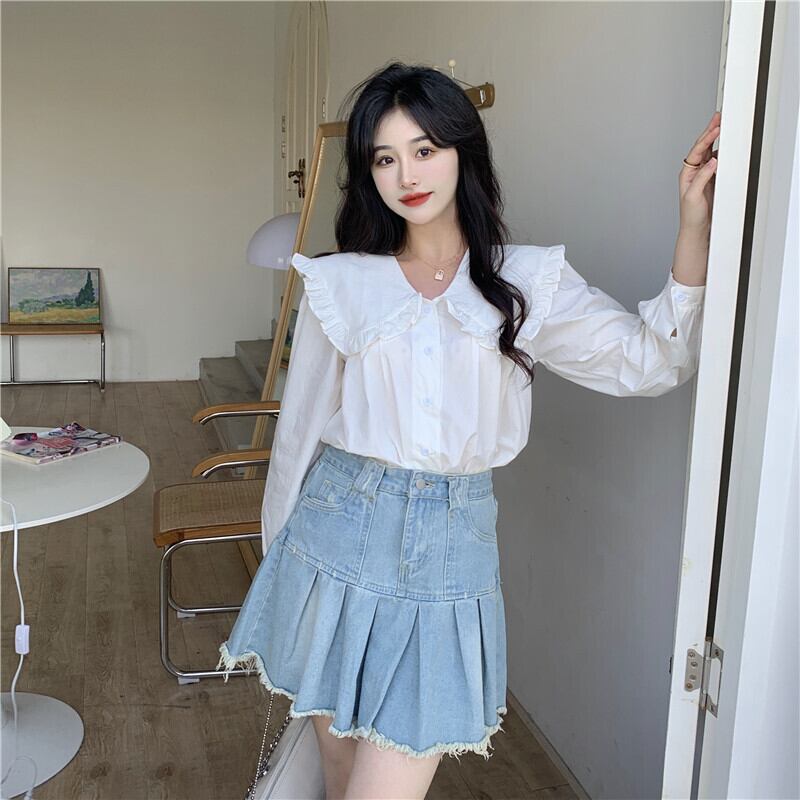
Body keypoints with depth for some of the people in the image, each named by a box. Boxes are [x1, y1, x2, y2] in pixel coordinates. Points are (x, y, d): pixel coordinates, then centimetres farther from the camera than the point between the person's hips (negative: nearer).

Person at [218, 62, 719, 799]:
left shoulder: (527, 281, 1)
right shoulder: (342, 282, 1)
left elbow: (651, 360, -8)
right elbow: (301, 426, 7)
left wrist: (696, 226, -18)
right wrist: (283, 550, 13)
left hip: (449, 547, -1)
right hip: (340, 535, 1)